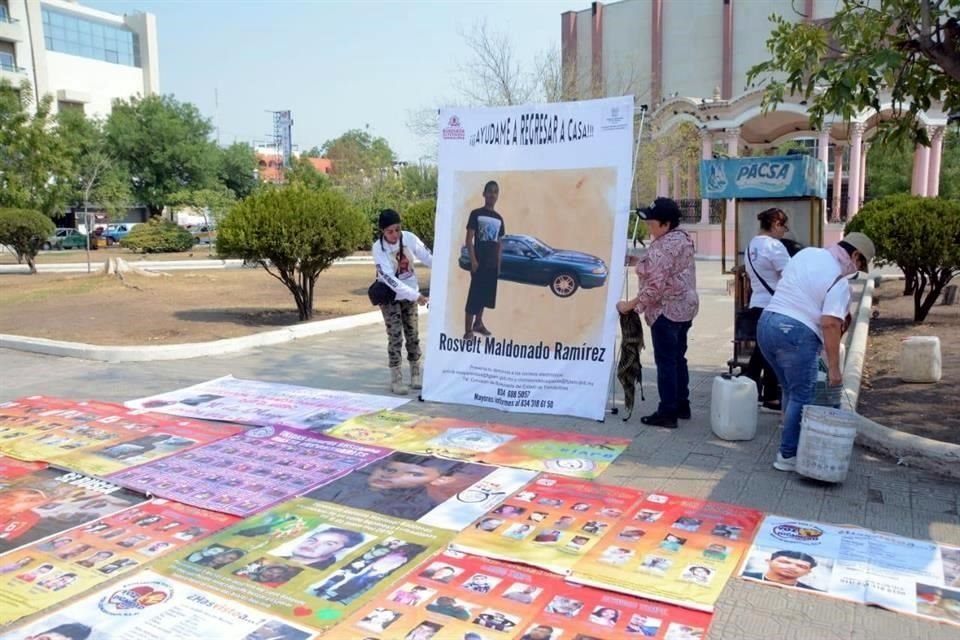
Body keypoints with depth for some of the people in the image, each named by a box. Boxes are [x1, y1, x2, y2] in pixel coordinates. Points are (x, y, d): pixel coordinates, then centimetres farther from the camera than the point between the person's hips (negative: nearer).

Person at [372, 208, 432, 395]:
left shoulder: (409, 238, -14)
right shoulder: (379, 248, -22)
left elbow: (428, 257, -12)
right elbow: (389, 278, -28)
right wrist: (415, 295, -31)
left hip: (410, 294, 3)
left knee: (413, 334, 9)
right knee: (395, 336, -5)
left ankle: (416, 373, 23)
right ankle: (396, 379, 4)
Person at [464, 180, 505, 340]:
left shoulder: (499, 218, 12)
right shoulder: (476, 214, -5)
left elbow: (499, 242, 15)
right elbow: (469, 239, -8)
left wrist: (499, 263, 10)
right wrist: (473, 260, -15)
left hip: (493, 263, 6)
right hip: (479, 261, -6)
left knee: (486, 294, 13)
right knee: (475, 294, -7)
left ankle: (478, 323, 28)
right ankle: (468, 330, -6)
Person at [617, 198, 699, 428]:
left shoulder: (663, 246, -20)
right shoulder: (682, 238, 11)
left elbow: (655, 285, -24)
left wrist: (630, 305, -17)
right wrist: (639, 261, 12)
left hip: (667, 310, -10)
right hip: (684, 307, 10)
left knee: (666, 361, -3)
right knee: (678, 358, 17)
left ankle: (667, 413, 3)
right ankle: (682, 405, 25)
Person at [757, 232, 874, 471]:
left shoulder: (807, 253, 13)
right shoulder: (839, 281, -8)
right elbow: (830, 324, -17)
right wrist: (834, 368, -15)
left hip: (766, 322, 8)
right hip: (796, 334, -8)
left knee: (791, 391, 19)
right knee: (802, 396, 3)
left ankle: (792, 445, 26)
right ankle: (788, 455, 6)